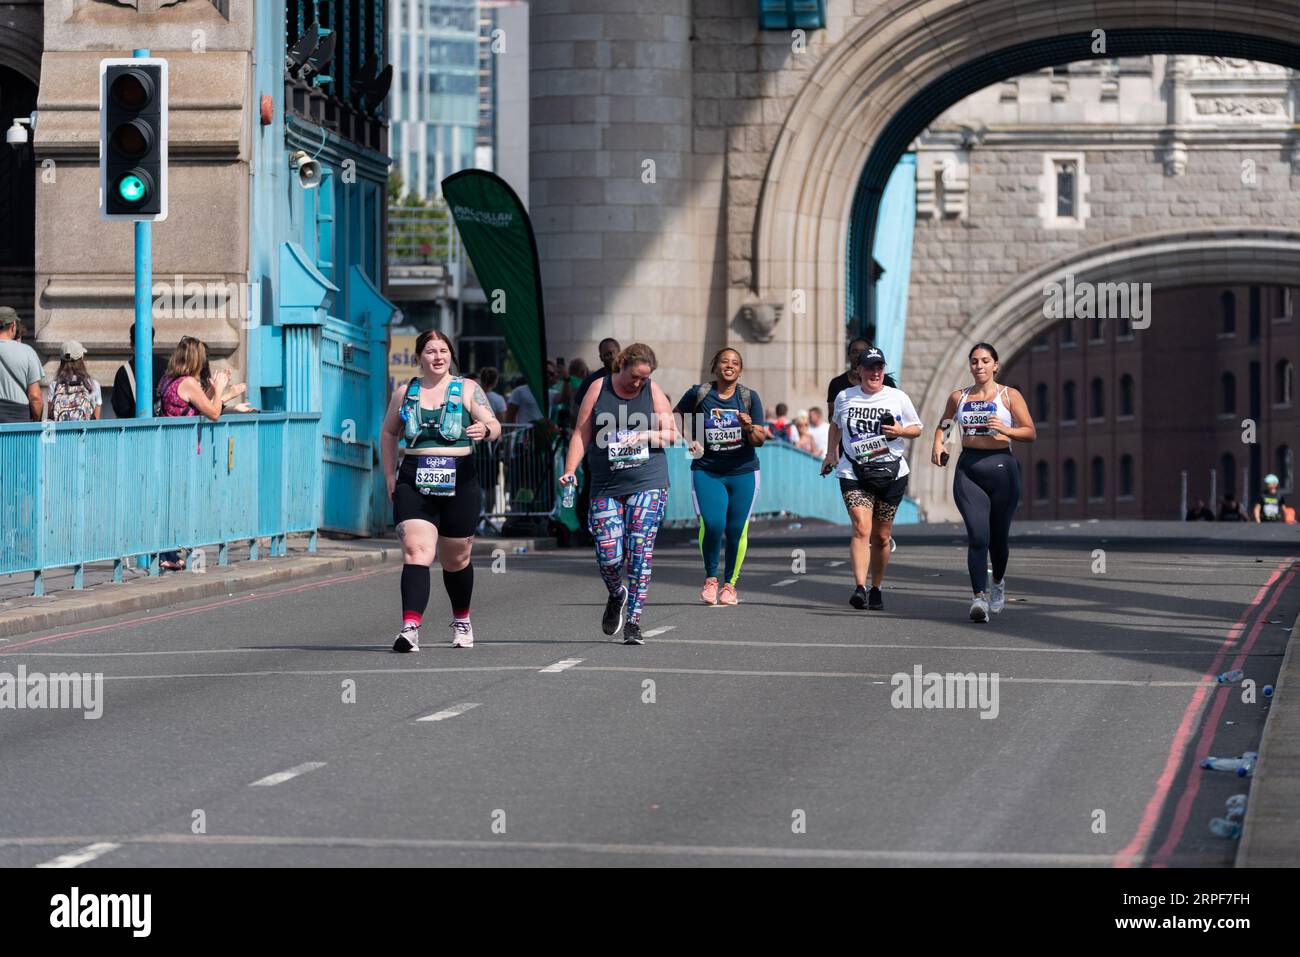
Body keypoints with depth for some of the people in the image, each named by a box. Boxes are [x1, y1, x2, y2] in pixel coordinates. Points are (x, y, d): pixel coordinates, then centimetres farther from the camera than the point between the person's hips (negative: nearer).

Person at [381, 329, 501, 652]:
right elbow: (388, 433, 21)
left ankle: (461, 620, 36)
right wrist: (390, 475, 14)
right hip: (414, 483, 0)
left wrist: (485, 429, -28)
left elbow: (494, 426, -4)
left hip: (459, 483, 0)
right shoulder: (404, 392, 10)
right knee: (416, 550, -18)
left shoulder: (467, 389, 4)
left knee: (456, 559, 12)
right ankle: (410, 628, -29)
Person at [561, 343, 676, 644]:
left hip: (648, 483, 0)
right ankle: (617, 595, 28)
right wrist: (570, 470, -8)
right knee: (609, 555, -6)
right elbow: (581, 434, 3)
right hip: (606, 486, 0)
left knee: (640, 552, -9)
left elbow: (671, 434, 7)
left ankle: (633, 622, -4)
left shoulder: (653, 391, 6)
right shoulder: (599, 388, 4)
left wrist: (645, 436, -12)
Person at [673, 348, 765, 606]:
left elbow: (759, 440, -1)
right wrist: (689, 439, -2)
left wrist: (749, 428, -22)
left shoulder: (749, 397, 1)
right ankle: (710, 578, 6)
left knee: (736, 530, 0)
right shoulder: (699, 393, -3)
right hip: (706, 471, -1)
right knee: (712, 525, -17)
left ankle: (730, 584, 18)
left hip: (743, 472, 1)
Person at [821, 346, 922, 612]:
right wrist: (831, 453, 18)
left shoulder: (898, 397, 3)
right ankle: (860, 588, -26)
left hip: (891, 473, 1)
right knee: (861, 529, -18)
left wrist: (900, 431, -8)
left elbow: (917, 428, 12)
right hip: (853, 473, -1)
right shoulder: (844, 397, 6)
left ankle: (876, 588, 24)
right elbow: (836, 424, 26)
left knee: (881, 536, 7)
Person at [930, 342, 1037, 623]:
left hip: (1001, 466, -1)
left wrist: (1005, 430, -17)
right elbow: (943, 425, 27)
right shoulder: (958, 397, 10)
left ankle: (998, 583, 40)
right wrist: (938, 444, 7)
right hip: (969, 470, 1)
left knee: (998, 536, 11)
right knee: (977, 536, -15)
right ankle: (980, 597, -22)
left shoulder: (1010, 396, 3)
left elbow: (1031, 432, 1)